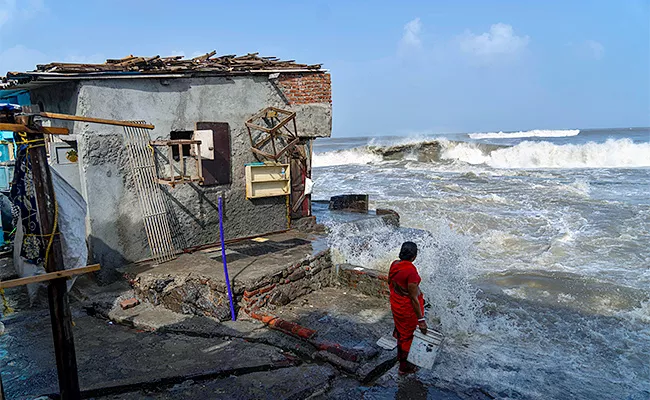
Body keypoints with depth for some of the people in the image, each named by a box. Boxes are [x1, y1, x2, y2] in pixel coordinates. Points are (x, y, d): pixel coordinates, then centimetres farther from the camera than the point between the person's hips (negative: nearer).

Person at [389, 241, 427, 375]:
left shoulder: (394, 264, -8)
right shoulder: (411, 271, -32)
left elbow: (390, 282, 9)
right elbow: (414, 298, -27)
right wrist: (421, 319, -19)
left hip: (395, 303, 7)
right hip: (407, 308, -7)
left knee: (400, 330, 28)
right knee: (407, 336, 13)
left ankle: (400, 355, 51)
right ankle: (404, 366, 32)